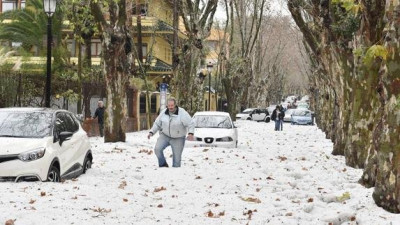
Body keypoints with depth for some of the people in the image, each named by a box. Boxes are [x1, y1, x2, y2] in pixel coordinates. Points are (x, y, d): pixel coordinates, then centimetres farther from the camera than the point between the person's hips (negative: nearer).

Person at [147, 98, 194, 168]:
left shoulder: (182, 113, -16)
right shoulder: (163, 113, -2)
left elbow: (190, 124, -16)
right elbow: (157, 124, 8)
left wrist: (190, 133, -33)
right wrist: (151, 132, -4)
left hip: (178, 139, -3)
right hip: (165, 135, 3)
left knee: (177, 158, -1)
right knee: (157, 149, -18)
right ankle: (163, 165, 2)